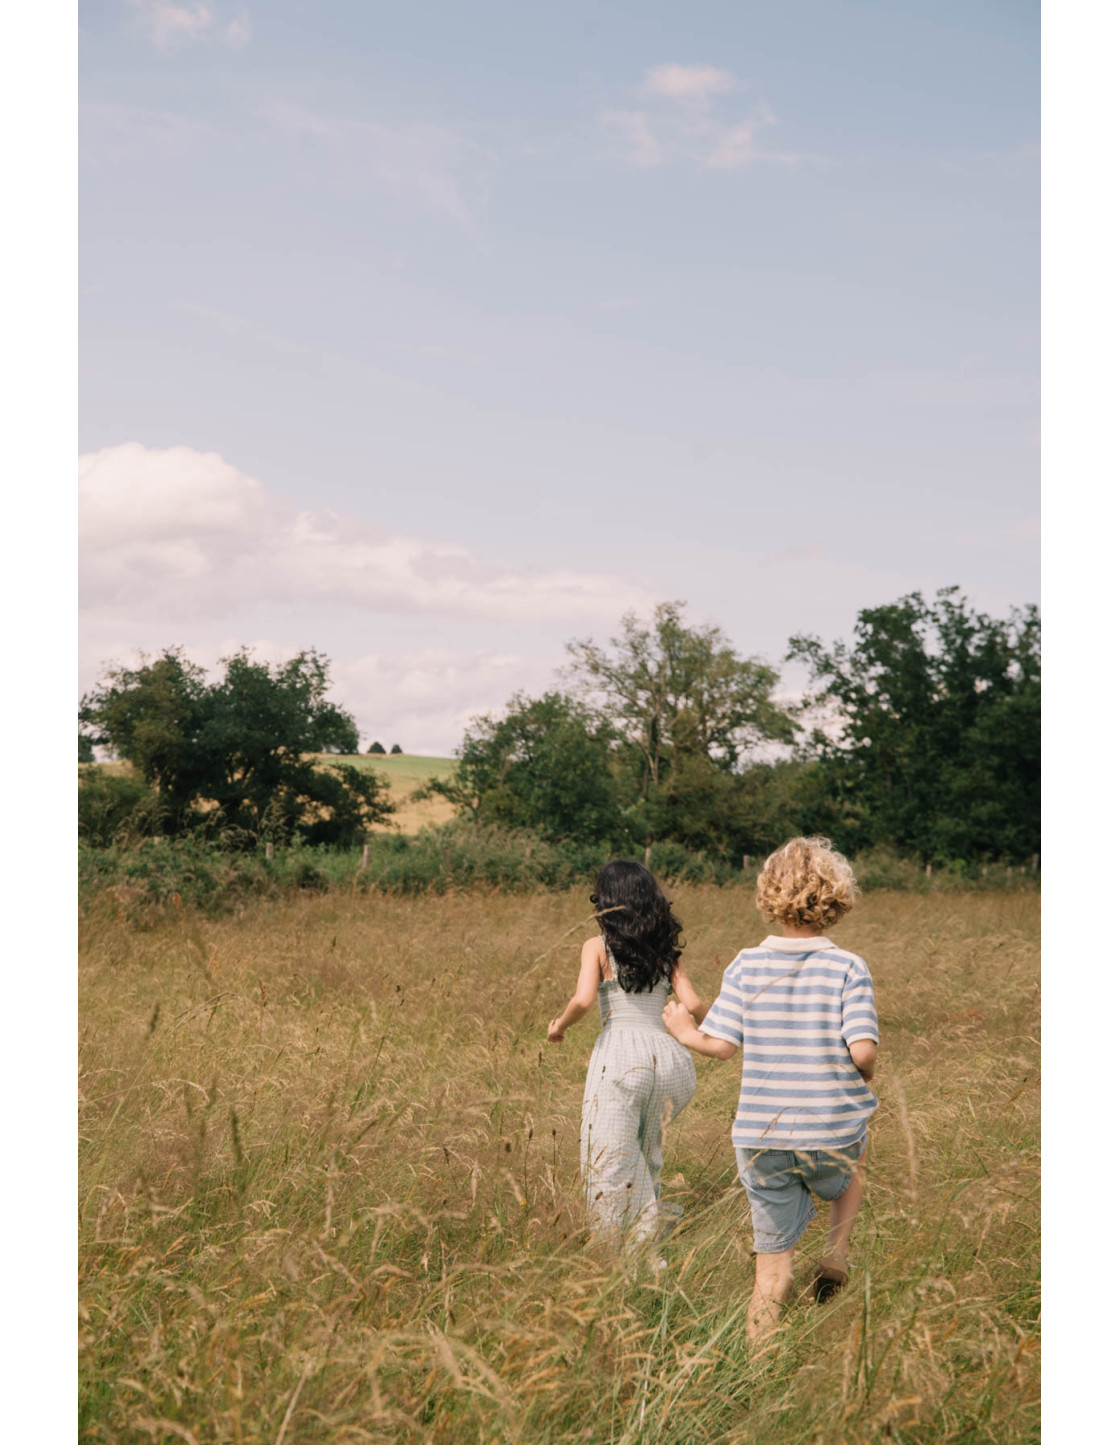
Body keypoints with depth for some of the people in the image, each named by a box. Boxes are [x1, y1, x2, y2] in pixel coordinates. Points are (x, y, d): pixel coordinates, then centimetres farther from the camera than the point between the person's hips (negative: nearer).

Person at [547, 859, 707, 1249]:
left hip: (621, 1051, -4)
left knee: (611, 1163, 1)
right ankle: (646, 1245, 17)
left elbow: (583, 1000, -11)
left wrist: (559, 1025, 9)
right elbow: (692, 1005, 4)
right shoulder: (666, 950, 14)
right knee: (645, 1158, 18)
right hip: (666, 1053, 4)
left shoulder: (598, 947, 4)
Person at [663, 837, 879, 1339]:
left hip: (762, 1137, 1)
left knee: (772, 1267, 11)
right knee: (849, 1178, 36)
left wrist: (685, 1033, 13)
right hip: (831, 1136, -1)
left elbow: (721, 1044, -8)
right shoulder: (848, 968, -8)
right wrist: (864, 1077, 6)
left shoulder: (746, 966, -4)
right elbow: (863, 1050, -17)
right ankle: (835, 1256, 18)